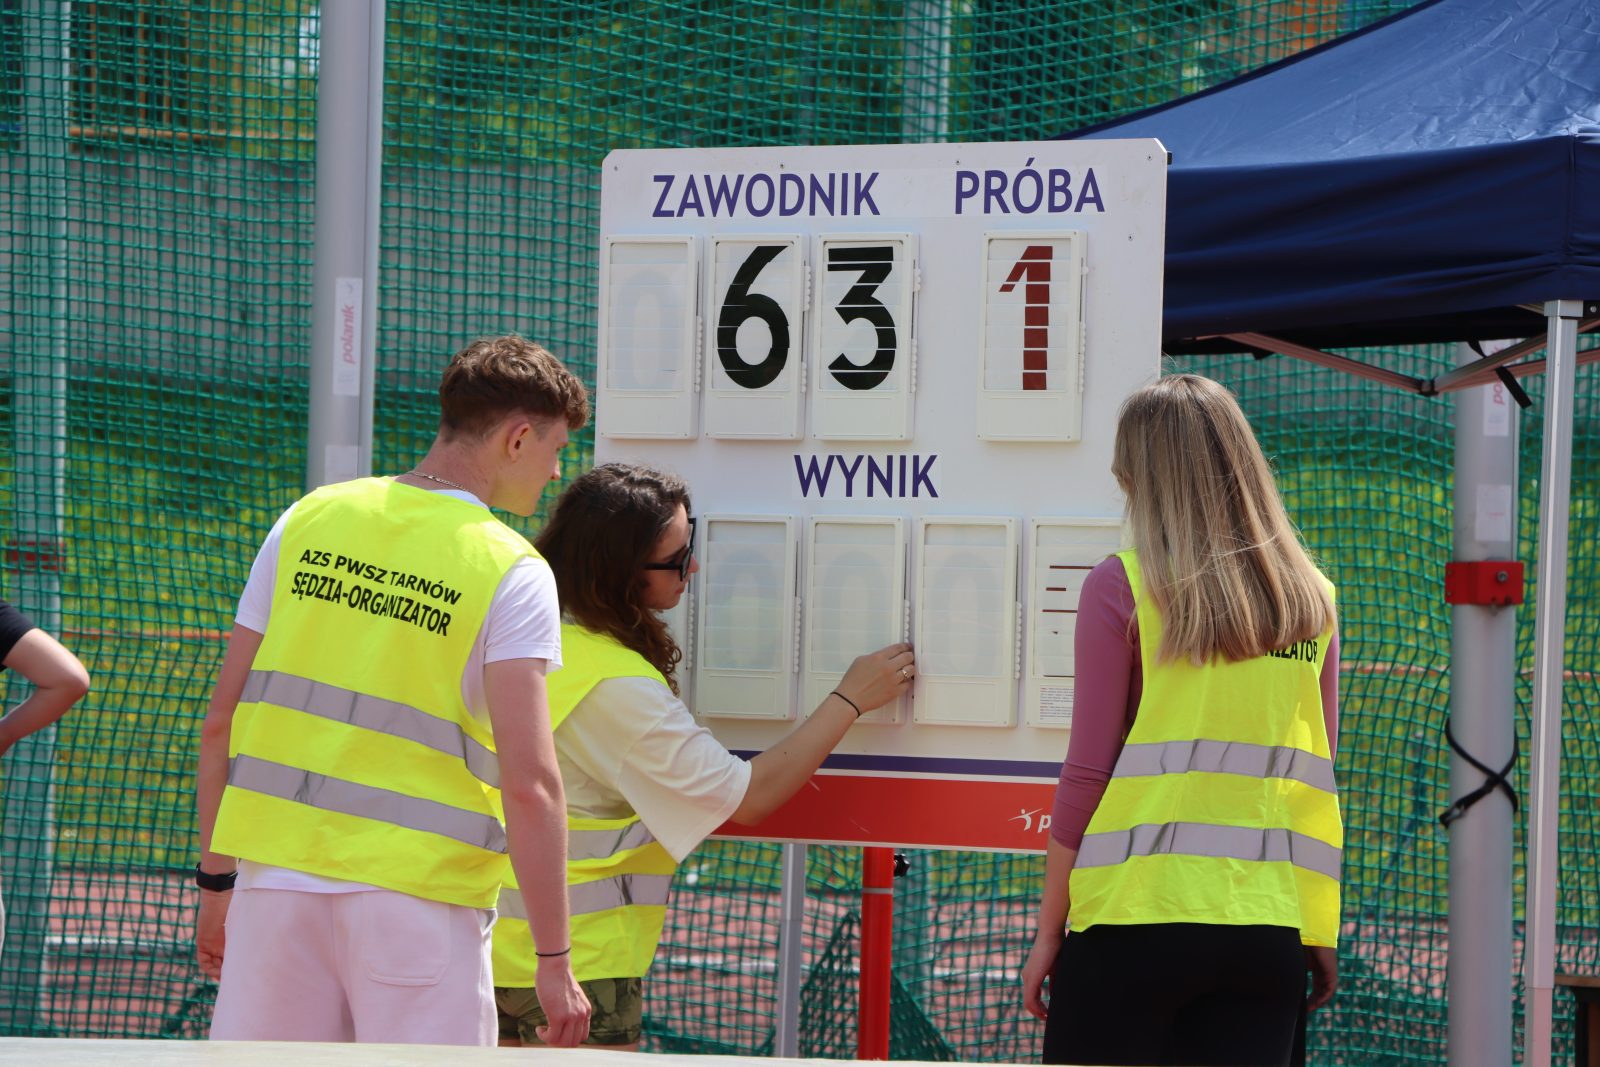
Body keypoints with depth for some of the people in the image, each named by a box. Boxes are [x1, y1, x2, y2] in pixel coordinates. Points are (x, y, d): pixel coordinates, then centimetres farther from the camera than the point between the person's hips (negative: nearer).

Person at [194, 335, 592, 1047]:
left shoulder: (310, 521, 8)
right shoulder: (511, 570, -6)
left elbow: (222, 722, 9)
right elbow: (529, 783, -13)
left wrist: (216, 880, 17)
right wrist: (555, 960, -9)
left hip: (277, 874, 4)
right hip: (419, 894, -4)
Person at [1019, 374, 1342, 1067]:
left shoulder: (1121, 587, -2)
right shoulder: (1310, 599, 9)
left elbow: (1086, 773, -3)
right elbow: (1317, 775, 12)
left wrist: (1048, 929, 3)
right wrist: (1322, 934, 17)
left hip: (1137, 918, -3)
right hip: (1270, 930, 4)